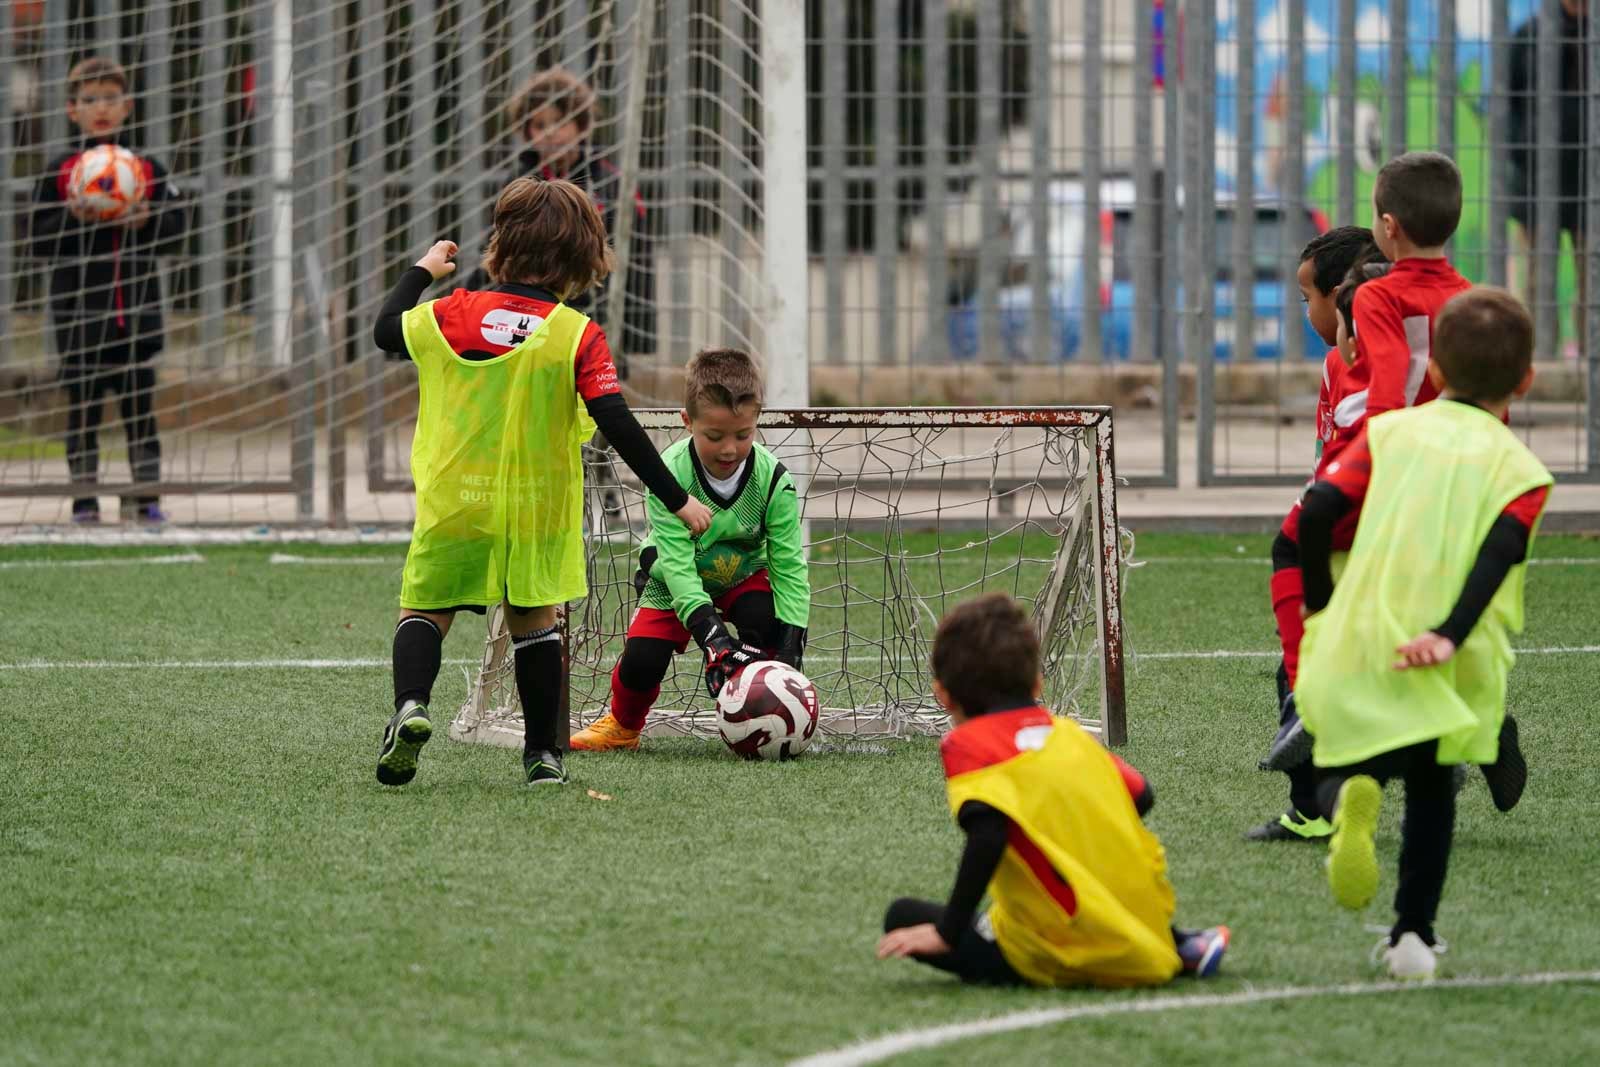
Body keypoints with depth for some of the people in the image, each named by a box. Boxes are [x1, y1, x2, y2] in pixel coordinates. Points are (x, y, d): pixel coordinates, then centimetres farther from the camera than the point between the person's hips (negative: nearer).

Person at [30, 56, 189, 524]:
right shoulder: (59, 172, 2)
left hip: (137, 307, 1)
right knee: (83, 403, 2)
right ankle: (84, 496, 7)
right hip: (78, 308, -1)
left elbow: (176, 230, 6)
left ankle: (145, 494, 8)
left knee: (139, 403, 3)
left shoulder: (147, 169, 6)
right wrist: (73, 217, -17)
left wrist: (146, 221, -13)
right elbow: (39, 240, -1)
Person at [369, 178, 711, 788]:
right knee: (534, 622, 16)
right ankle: (542, 753, 17)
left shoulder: (451, 314, -4)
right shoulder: (577, 336, -10)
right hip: (537, 508, 0)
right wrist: (677, 500, -6)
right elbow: (618, 426, -13)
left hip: (455, 506, 0)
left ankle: (410, 704, -18)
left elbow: (387, 330, 16)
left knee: (424, 611, 10)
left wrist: (422, 271, 33)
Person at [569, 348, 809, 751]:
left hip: (744, 576, 1)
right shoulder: (670, 474, -31)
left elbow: (789, 567, -23)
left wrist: (790, 652, -34)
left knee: (768, 621, -30)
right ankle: (623, 725, 14)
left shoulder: (773, 479, -25)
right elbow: (677, 562, -36)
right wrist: (713, 636, -48)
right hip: (674, 583, -1)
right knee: (642, 658, -19)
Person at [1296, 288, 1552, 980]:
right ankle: (1413, 936, 14)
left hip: (1356, 642, 0)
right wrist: (1451, 635, -23)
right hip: (1447, 666, 0)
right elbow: (1499, 554, -14)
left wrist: (1320, 605, 9)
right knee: (1432, 793, 21)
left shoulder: (1390, 431, 9)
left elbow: (1317, 512, -3)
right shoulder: (1520, 470, 5)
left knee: (1343, 766, 18)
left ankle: (1347, 795, -19)